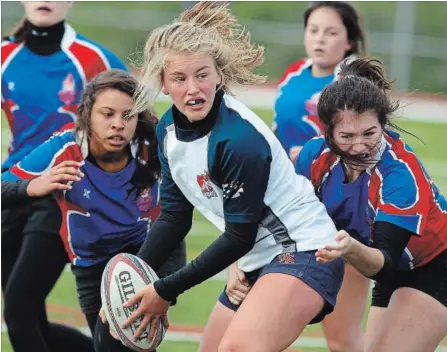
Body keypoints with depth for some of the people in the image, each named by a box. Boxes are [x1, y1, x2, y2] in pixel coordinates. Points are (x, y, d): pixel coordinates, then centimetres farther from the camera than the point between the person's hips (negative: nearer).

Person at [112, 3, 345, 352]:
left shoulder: (240, 139, -24)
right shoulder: (169, 129, 1)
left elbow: (240, 236, -19)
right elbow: (174, 215, 12)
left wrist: (166, 290, -13)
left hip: (303, 252, -10)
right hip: (259, 259, 10)